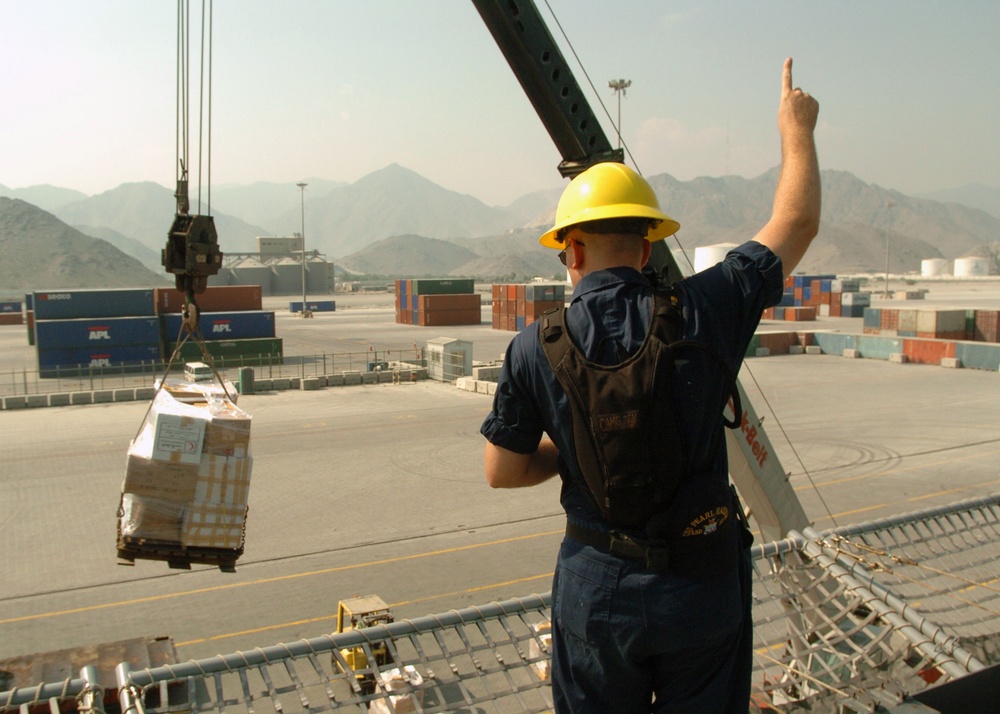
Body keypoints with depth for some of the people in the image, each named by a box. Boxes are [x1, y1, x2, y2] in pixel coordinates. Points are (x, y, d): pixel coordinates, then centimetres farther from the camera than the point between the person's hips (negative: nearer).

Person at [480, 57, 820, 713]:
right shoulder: (701, 313, -13)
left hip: (595, 586, 0)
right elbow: (798, 221, 1)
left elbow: (502, 472, -2)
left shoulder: (535, 350, -12)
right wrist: (797, 128, 17)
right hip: (702, 584, 0)